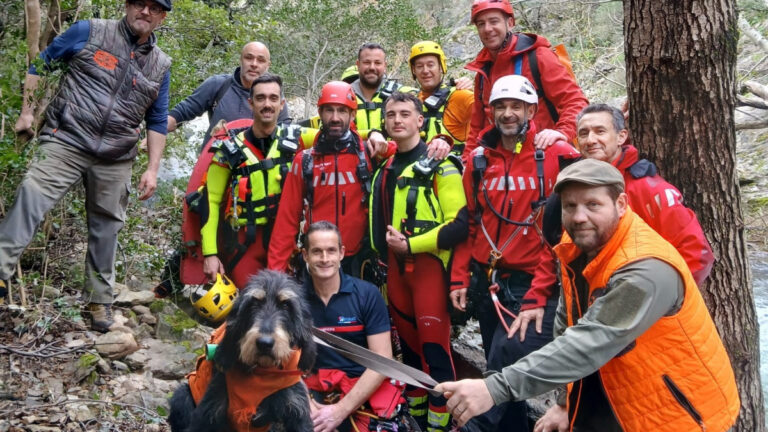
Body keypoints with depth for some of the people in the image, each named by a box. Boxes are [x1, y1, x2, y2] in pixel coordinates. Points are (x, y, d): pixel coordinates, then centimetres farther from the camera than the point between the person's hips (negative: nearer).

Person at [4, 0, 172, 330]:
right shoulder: (89, 32, 1)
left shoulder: (161, 65, 10)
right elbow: (41, 64, 9)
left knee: (105, 227, 10)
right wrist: (27, 111, 1)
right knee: (30, 197, -22)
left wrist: (152, 169, 6)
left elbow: (157, 122, 14)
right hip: (66, 141, -3)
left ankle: (99, 299, 24)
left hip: (115, 160, 3)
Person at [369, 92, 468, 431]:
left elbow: (459, 224, -16)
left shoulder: (439, 166, -8)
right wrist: (384, 258, 16)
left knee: (434, 346, -5)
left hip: (428, 265, -7)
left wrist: (411, 244, -18)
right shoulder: (385, 170, 13)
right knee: (408, 343, 14)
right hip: (395, 267, 7)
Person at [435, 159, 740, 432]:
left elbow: (590, 344, -36)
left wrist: (496, 389, -42)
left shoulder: (648, 269, -28)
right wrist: (565, 403, 0)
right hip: (615, 403, 6)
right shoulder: (576, 249, -4)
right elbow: (566, 331, 4)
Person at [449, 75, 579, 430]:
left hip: (533, 285, -5)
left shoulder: (557, 156, -8)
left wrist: (538, 294, -16)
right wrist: (459, 278, 8)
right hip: (487, 283, 6)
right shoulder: (479, 159, 8)